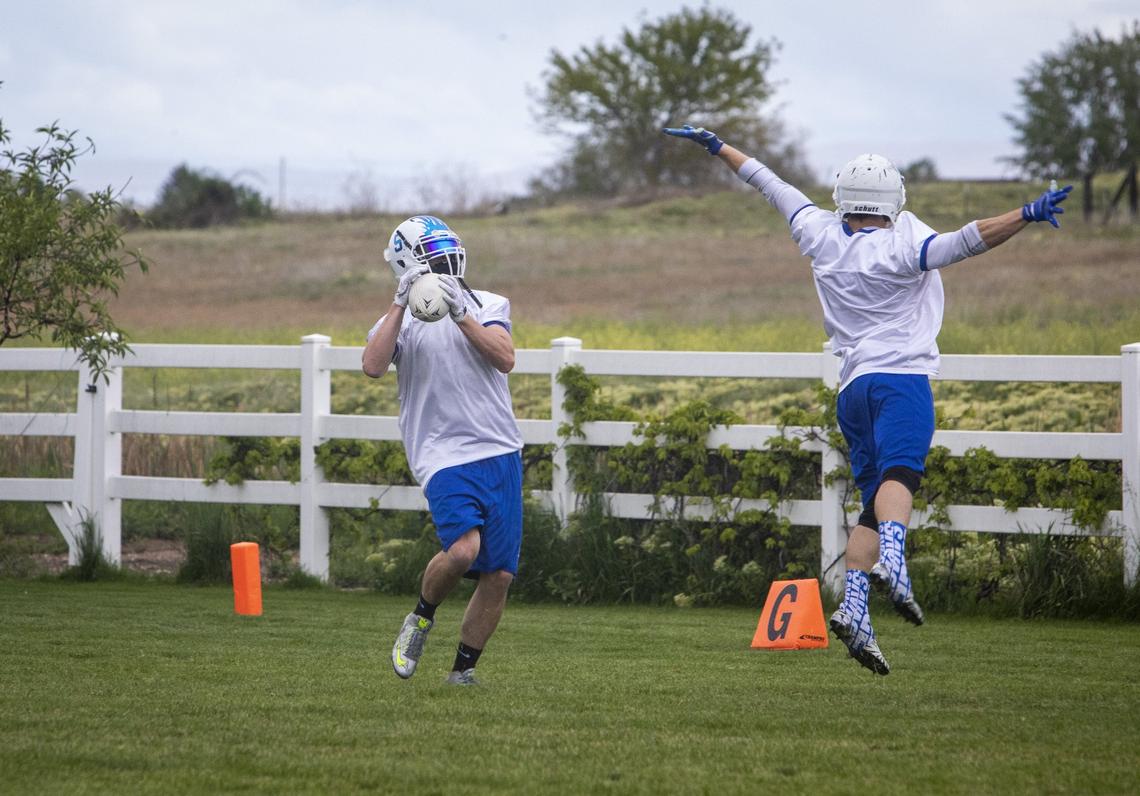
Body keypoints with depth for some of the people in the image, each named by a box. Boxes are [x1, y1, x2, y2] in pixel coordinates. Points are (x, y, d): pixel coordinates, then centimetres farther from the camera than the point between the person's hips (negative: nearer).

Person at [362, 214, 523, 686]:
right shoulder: (399, 321, 5)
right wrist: (402, 303, -19)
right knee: (463, 549, -25)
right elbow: (373, 366, -16)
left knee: (499, 574, 1)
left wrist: (460, 315, -16)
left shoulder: (488, 307, 10)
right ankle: (422, 618, 3)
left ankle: (463, 670, 15)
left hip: (500, 454, 3)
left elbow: (505, 359, -8)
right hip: (444, 457, -3)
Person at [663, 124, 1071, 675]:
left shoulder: (821, 236, 13)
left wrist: (717, 146, 36)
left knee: (874, 505, 8)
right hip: (900, 378, -6)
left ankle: (854, 607, -7)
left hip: (852, 388, 6)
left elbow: (774, 188, 26)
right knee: (899, 473, -27)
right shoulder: (900, 248, -3)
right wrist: (1028, 215, -19)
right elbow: (963, 243, -16)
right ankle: (890, 561, -53)